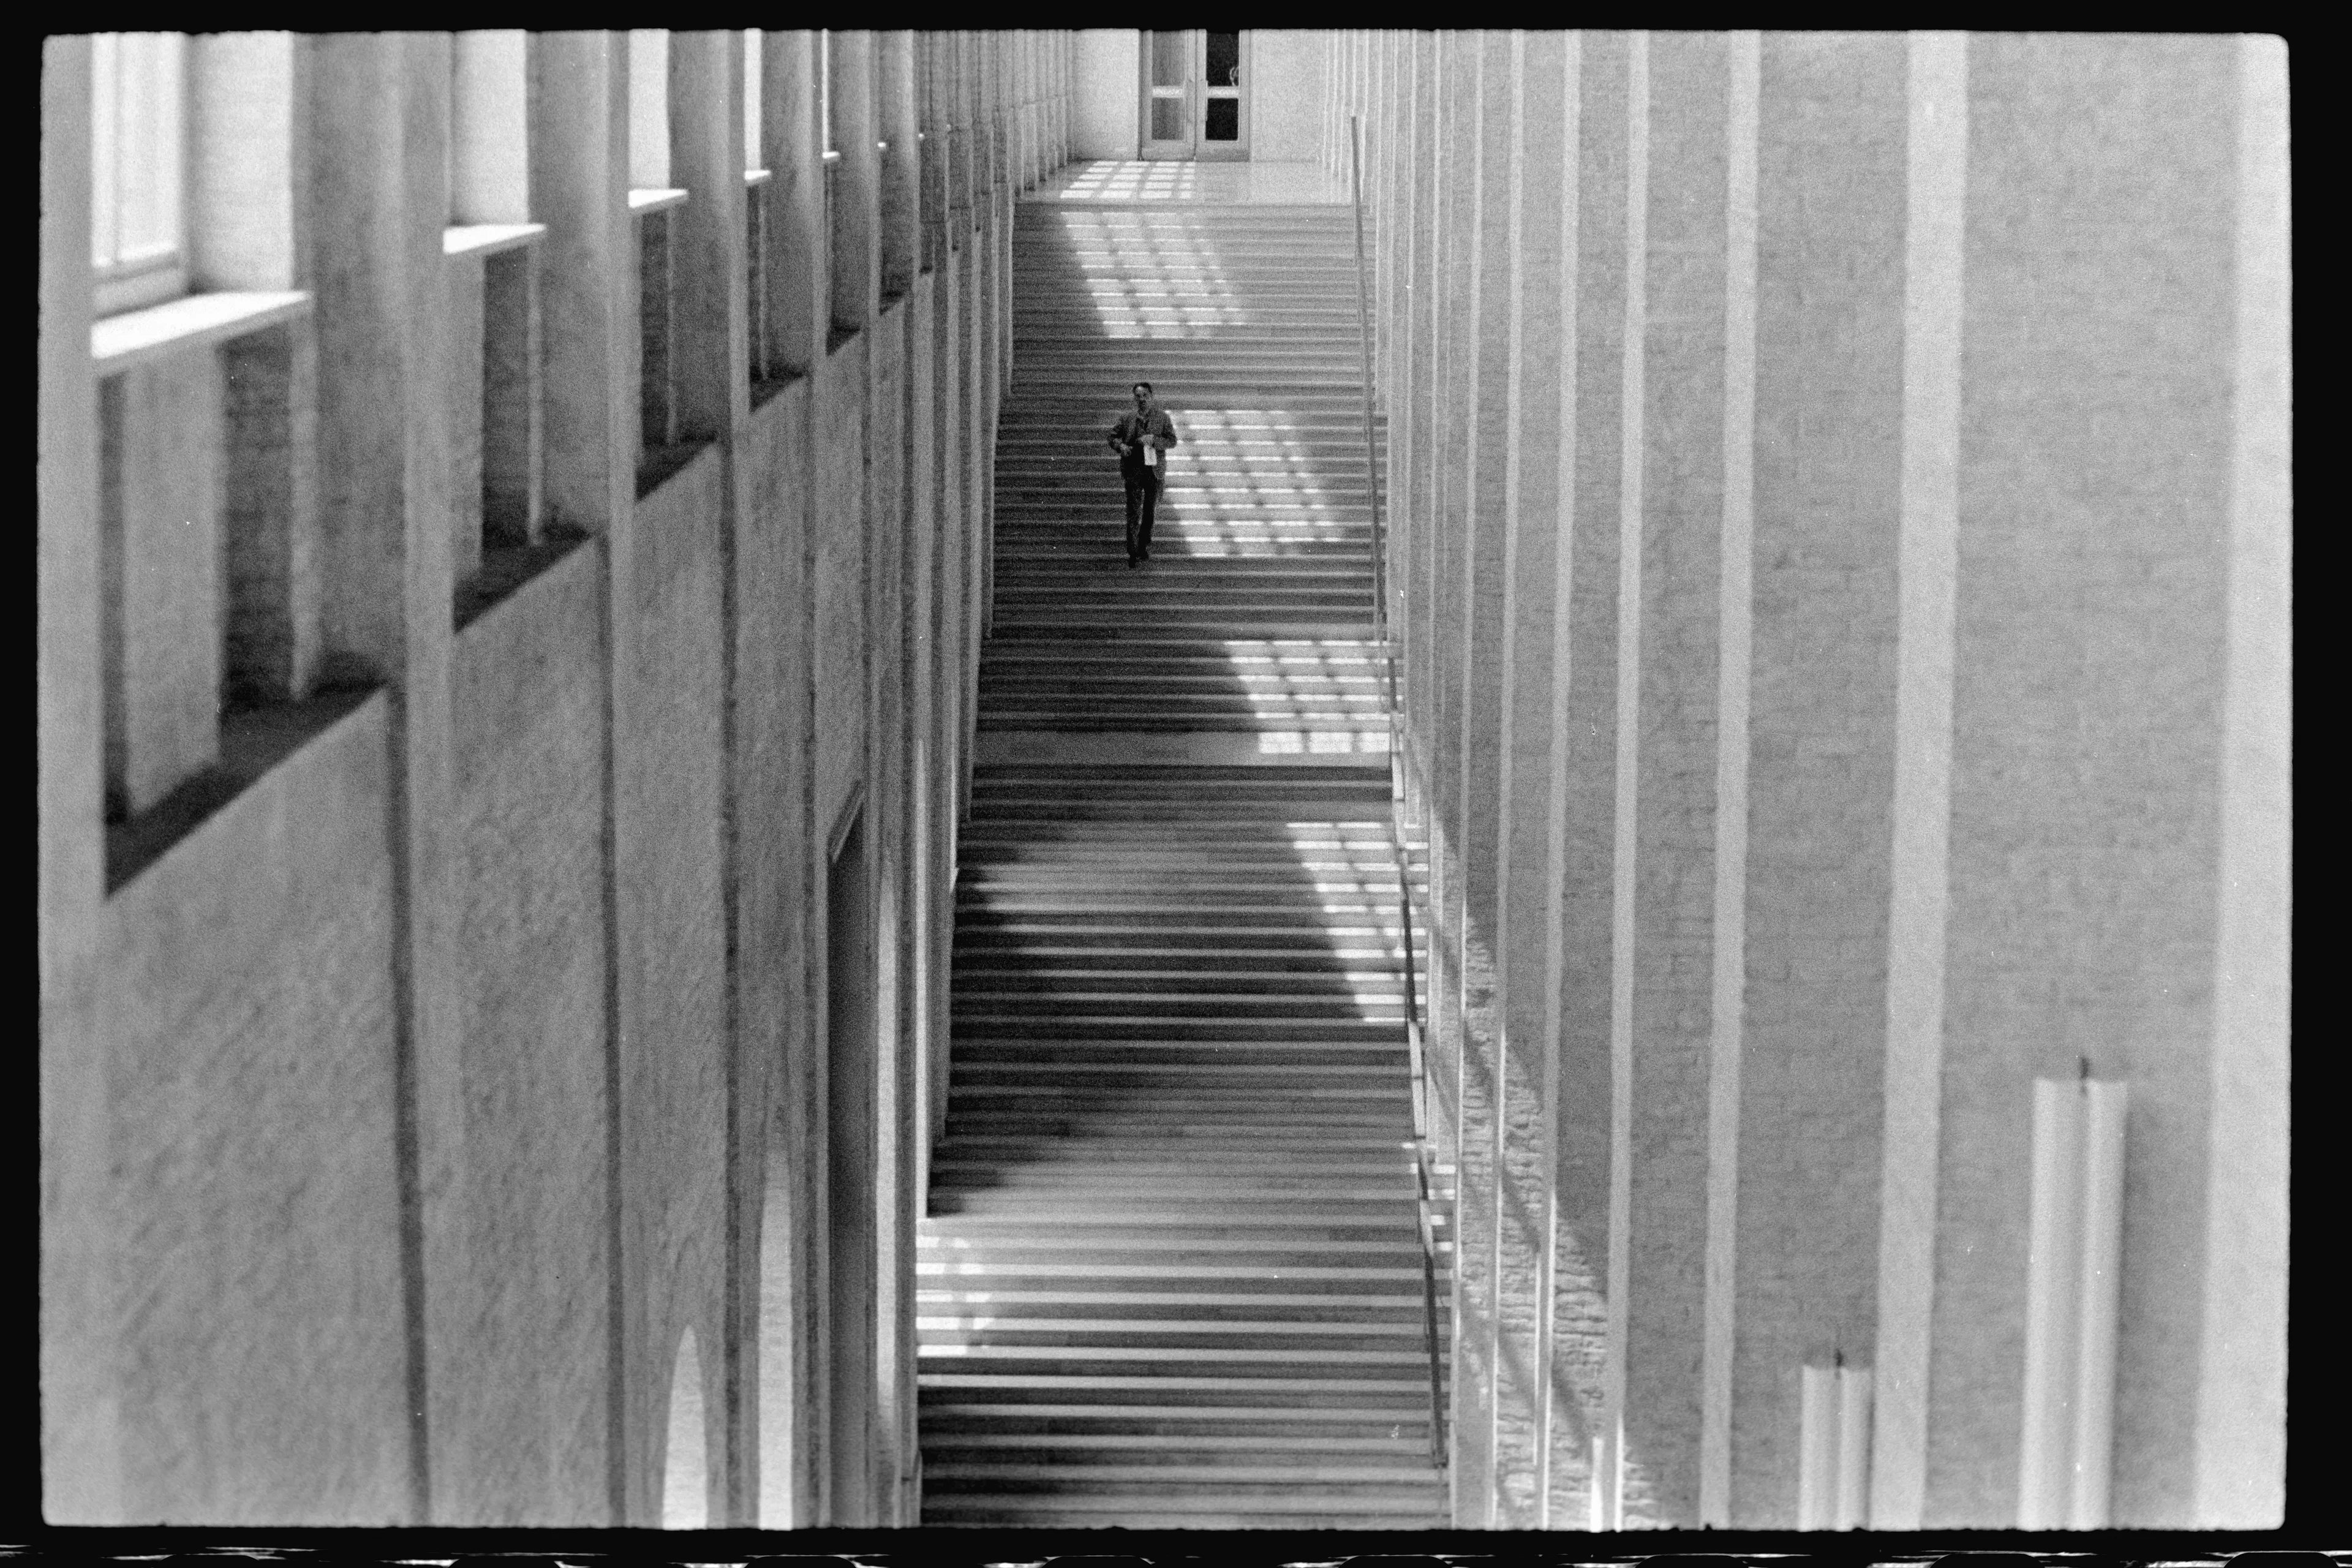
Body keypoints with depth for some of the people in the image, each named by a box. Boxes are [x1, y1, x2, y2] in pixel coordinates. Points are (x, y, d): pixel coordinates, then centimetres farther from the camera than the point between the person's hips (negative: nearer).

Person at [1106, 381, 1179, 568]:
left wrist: (1153, 440, -20)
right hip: (1134, 470, -1)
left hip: (1154, 470, 1)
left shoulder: (1162, 419, 3)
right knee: (1134, 512, -7)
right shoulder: (1126, 419, 4)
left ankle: (1144, 546, 31)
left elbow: (1172, 440, -3)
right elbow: (1113, 436, 9)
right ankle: (1133, 555, -9)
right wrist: (1121, 446, -13)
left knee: (1150, 510, 12)